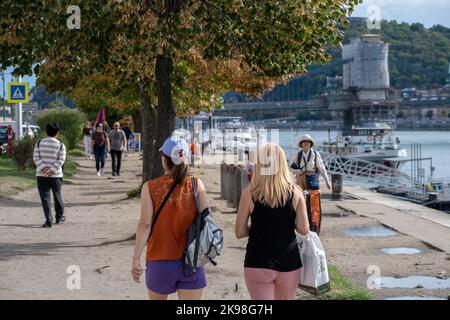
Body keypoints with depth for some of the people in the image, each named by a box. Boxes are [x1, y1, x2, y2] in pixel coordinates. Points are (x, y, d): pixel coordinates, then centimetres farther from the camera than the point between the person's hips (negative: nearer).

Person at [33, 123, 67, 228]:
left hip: (41, 175, 0)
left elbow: (36, 157, -5)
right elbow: (61, 160, -11)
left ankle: (49, 220, -10)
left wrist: (43, 168, -12)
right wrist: (52, 170, -14)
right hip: (56, 175, 0)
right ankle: (59, 217, 29)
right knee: (57, 196, 16)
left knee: (45, 197, -1)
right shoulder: (61, 145, -3)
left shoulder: (39, 143, 2)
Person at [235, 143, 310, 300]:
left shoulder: (249, 193, -8)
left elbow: (239, 232, -4)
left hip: (258, 262, -2)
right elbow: (304, 229, -3)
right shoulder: (295, 193, -5)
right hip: (289, 262, 2)